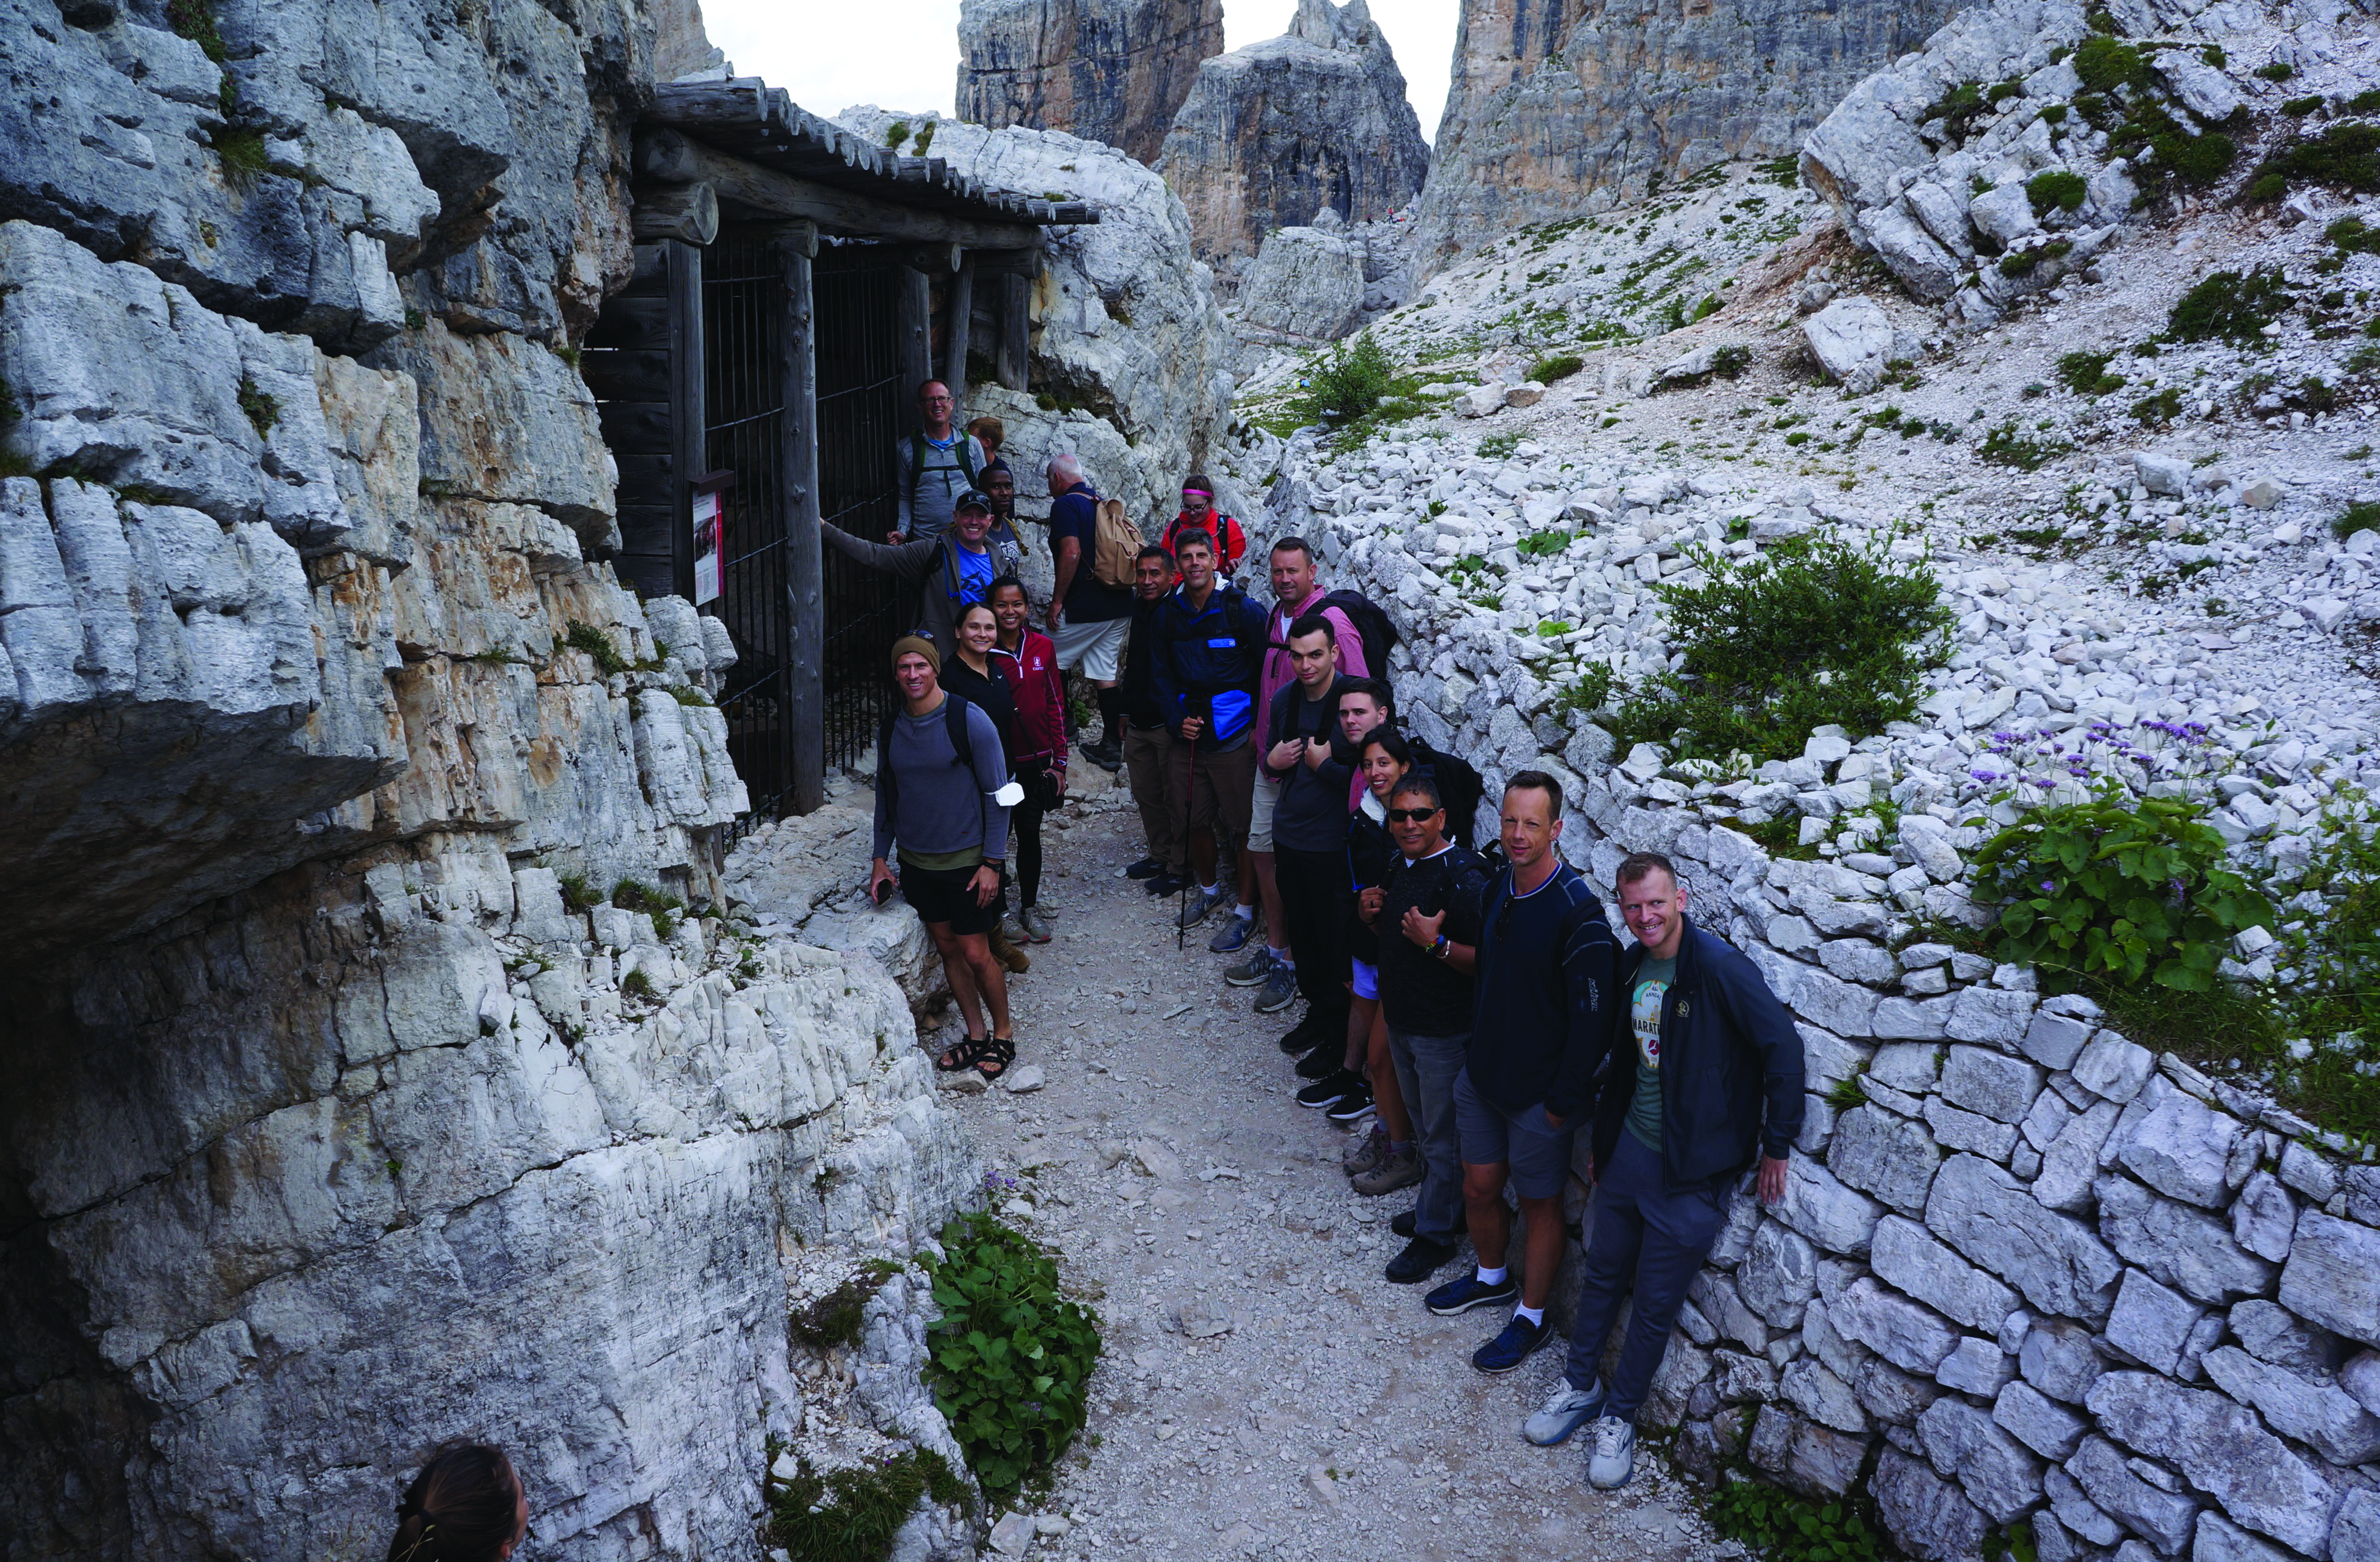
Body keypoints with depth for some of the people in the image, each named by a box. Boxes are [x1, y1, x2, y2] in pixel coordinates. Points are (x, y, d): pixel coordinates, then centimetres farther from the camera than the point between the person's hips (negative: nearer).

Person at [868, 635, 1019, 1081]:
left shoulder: (970, 721, -14)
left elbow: (998, 793, -10)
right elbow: (886, 794, 14)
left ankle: (1003, 1036, 19)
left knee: (975, 954, -1)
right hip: (916, 861, 5)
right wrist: (880, 857, 9)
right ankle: (976, 1036, 26)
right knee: (948, 948, 12)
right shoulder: (892, 727, 2)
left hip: (966, 861, -5)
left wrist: (992, 862, -13)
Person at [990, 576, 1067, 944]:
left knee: (1030, 834, 13)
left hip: (1035, 761, 3)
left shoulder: (1043, 647, 0)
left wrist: (1059, 762, 4)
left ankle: (1030, 907, 28)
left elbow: (1055, 706, 5)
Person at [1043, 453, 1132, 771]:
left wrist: (1057, 600, -17)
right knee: (1104, 674, 10)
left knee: (1053, 667, 11)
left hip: (1084, 609, -7)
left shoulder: (1065, 505, -10)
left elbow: (1071, 553, -23)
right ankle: (1112, 746, 9)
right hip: (1120, 607, 8)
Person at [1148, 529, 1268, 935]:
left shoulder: (1242, 609, -6)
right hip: (1188, 737, 4)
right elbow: (1161, 674, 13)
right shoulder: (1168, 615, 6)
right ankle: (1207, 889, 35)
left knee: (1243, 825, 0)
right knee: (1195, 821, 13)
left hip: (1235, 738, -4)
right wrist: (1177, 720, -1)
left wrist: (1259, 727, -6)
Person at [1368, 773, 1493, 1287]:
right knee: (1422, 1124, 24)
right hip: (1401, 1018, 8)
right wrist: (1375, 915, -3)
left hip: (1444, 1031, -8)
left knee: (1442, 1137, 7)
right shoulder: (1399, 866, 3)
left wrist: (1436, 942, -34)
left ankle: (1435, 1236, 21)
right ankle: (1436, 1204, 42)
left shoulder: (1462, 878, -23)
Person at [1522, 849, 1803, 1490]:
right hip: (1629, 1150, 6)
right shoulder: (1631, 965, 1)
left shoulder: (1720, 969, -22)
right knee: (1602, 1275, 20)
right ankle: (1579, 1386, 39)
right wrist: (1603, 1136, 19)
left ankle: (1619, 1416, 28)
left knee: (1655, 1305, 9)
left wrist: (1777, 1146, -15)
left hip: (1690, 1172, -6)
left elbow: (1784, 1047, -22)